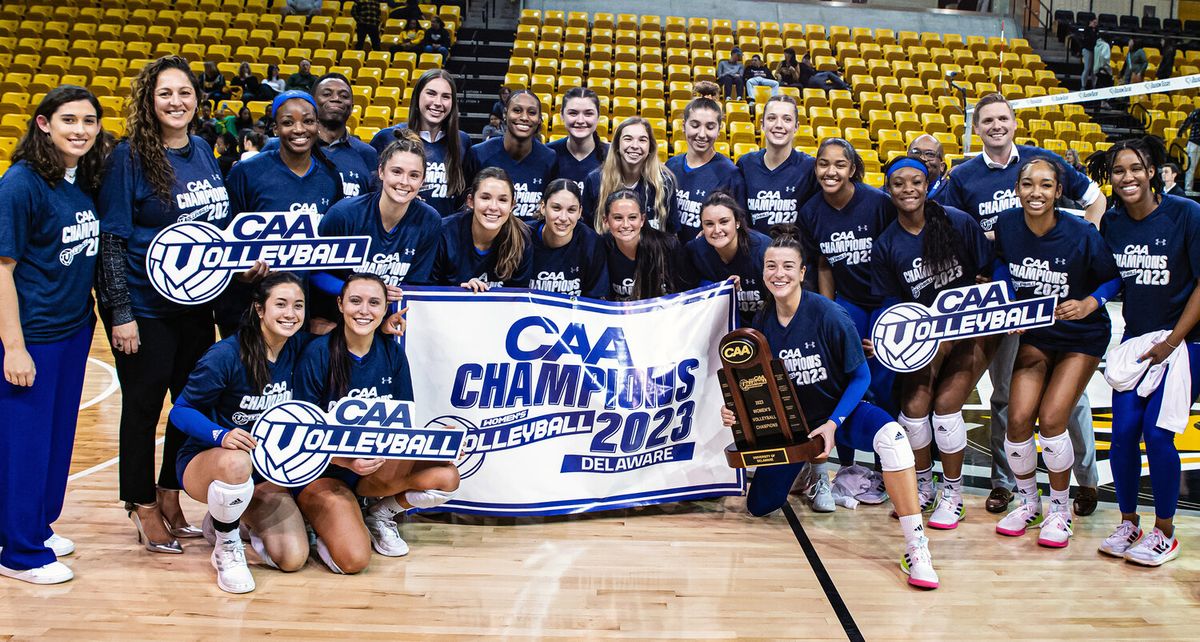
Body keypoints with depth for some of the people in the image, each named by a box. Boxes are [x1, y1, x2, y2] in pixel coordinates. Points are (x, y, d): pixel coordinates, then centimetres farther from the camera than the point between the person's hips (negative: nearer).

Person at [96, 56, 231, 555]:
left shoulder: (203, 152, 5)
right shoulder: (129, 157, -12)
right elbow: (111, 241, -13)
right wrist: (121, 314, -16)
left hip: (198, 303, 6)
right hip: (144, 306, -6)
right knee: (144, 404, 6)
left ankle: (170, 496, 30)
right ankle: (143, 506, 22)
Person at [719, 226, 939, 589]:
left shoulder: (828, 315, -20)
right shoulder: (762, 323, -8)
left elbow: (861, 376, -13)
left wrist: (834, 423, -24)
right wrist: (735, 410, -18)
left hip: (840, 411, -4)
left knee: (891, 437, -38)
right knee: (759, 507, 5)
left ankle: (916, 549, -33)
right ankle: (802, 467, 40)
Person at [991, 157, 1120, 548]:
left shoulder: (1082, 235, -20)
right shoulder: (1007, 226, -10)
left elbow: (1114, 278, -6)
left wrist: (1089, 304, -23)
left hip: (1082, 338, -3)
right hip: (1035, 335, 3)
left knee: (1051, 419, -14)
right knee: (1018, 420, -8)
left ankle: (1060, 510, 10)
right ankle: (1028, 503, 18)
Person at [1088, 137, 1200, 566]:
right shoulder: (1111, 223, 2)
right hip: (1134, 341, 4)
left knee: (1157, 433, -10)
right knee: (1123, 433, -1)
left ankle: (1165, 533, 9)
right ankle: (1128, 523, 19)